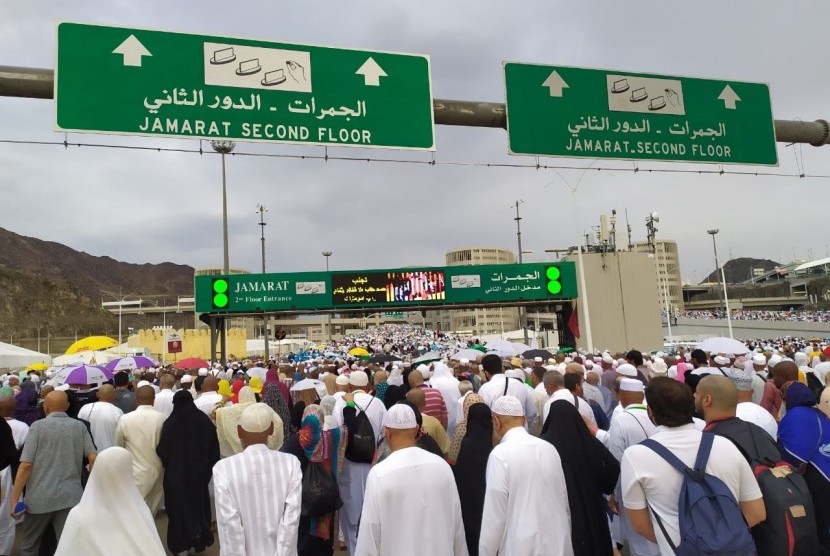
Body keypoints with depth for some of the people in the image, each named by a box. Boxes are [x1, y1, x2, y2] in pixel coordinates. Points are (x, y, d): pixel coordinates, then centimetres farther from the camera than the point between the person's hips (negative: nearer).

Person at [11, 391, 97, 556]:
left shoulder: (38, 426, -4)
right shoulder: (80, 426, 4)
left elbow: (26, 465, -10)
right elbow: (93, 458, -1)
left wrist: (14, 499, -4)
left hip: (40, 497, -1)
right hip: (71, 496, 2)